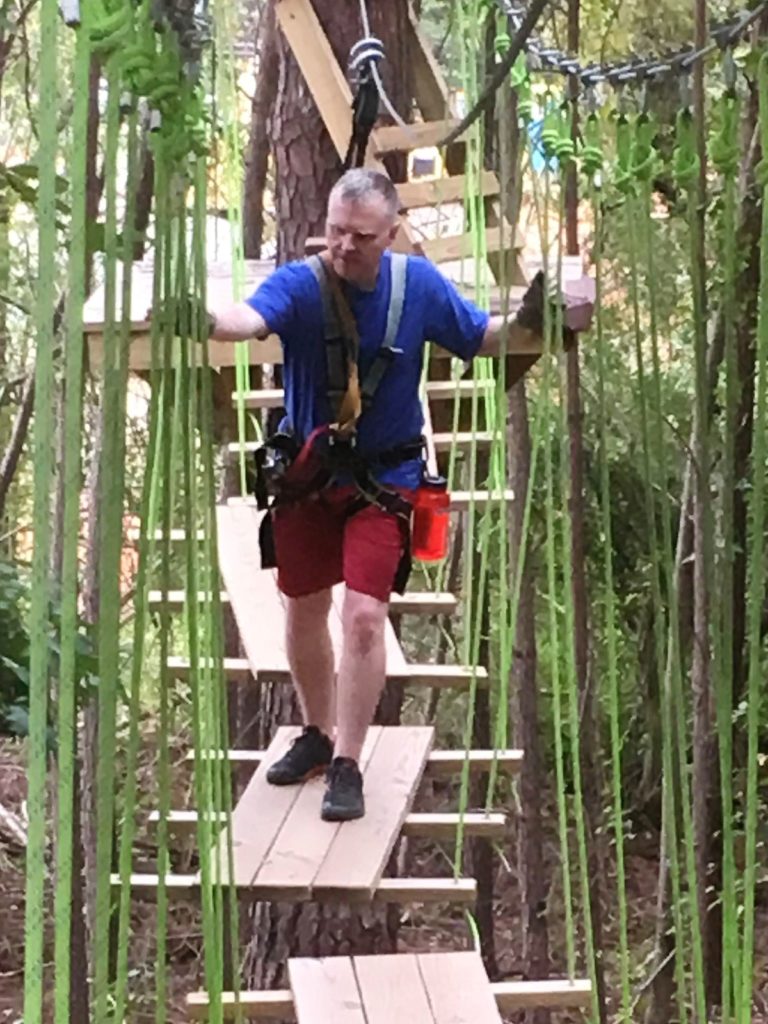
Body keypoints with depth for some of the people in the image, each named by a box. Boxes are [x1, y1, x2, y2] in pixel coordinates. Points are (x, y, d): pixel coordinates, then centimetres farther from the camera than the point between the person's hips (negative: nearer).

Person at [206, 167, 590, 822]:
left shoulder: (420, 285, -9)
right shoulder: (299, 285, -17)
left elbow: (482, 338, 4)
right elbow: (249, 319, -38)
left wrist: (524, 325, -18)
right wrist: (203, 320, -61)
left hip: (384, 479, -1)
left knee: (363, 615, -12)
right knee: (303, 614, 15)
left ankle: (347, 766, 1)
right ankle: (318, 734, 38)